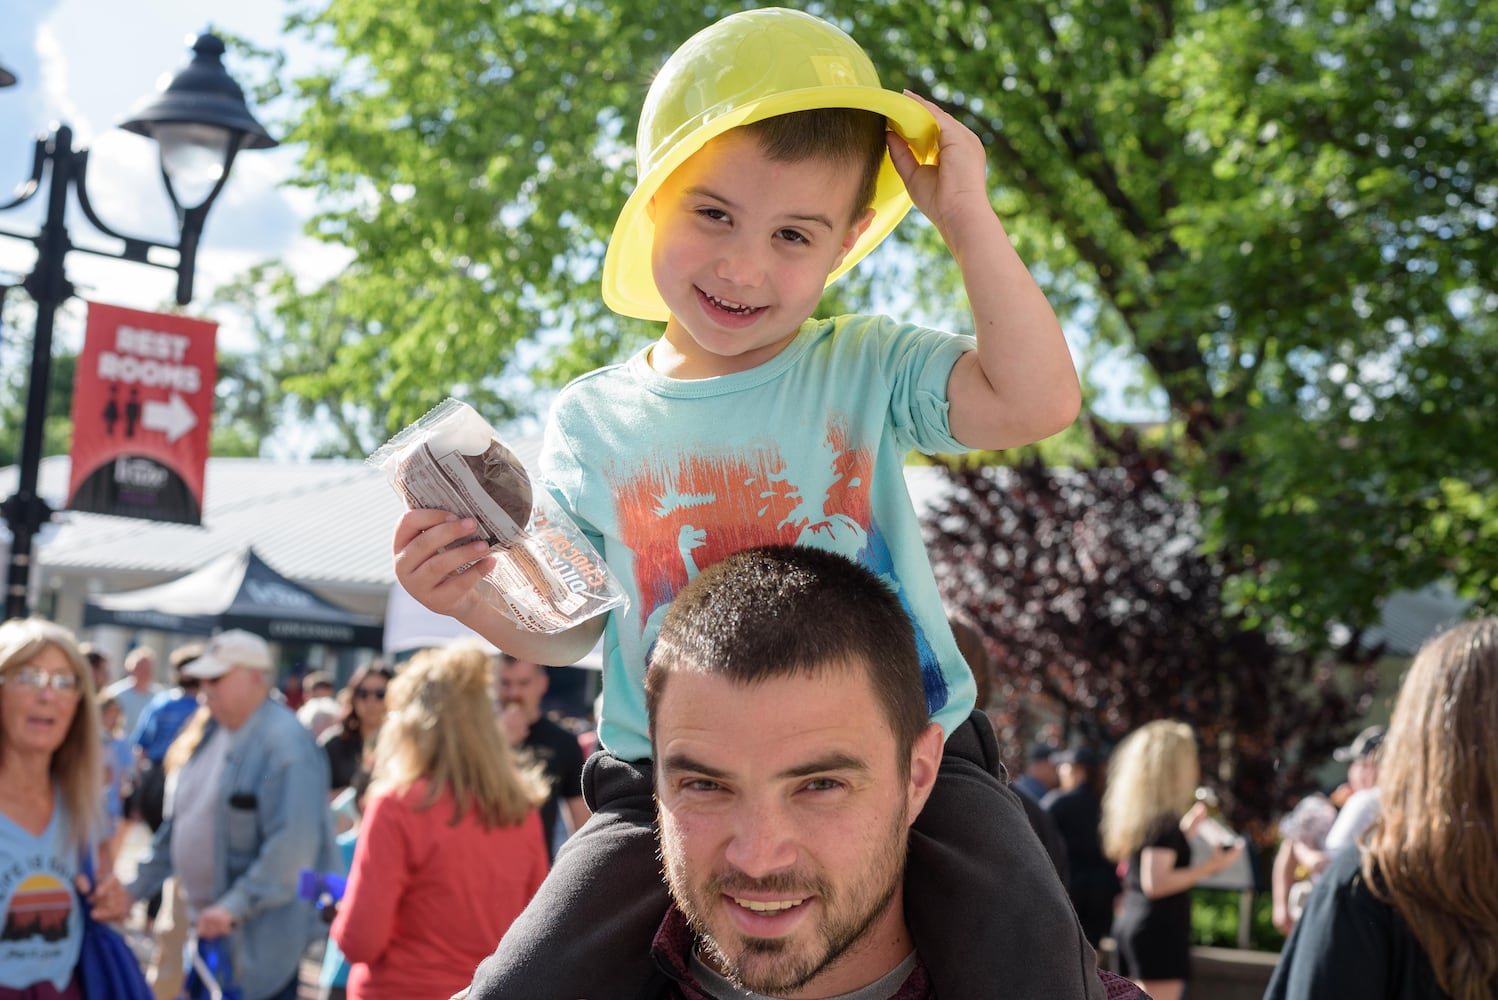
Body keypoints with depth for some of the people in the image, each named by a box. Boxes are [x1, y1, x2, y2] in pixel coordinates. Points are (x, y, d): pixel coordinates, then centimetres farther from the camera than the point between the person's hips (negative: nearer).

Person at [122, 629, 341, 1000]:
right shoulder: (210, 735, 11)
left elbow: (292, 844, -26)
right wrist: (134, 889, 15)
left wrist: (235, 907, -29)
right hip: (212, 927, 9)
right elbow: (179, 822, 18)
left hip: (265, 936, -9)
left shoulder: (285, 744, -19)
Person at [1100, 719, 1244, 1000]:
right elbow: (1156, 882, -23)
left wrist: (1187, 830, 23)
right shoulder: (1164, 817, -16)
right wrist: (1209, 867, -16)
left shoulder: (1141, 812, 11)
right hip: (1160, 930, -10)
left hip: (1133, 924, 10)